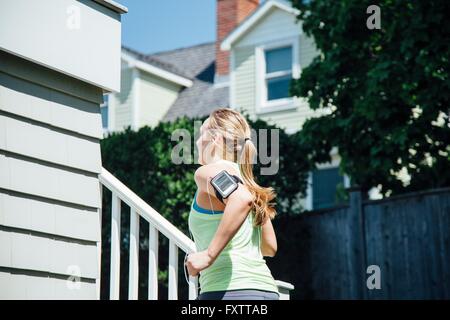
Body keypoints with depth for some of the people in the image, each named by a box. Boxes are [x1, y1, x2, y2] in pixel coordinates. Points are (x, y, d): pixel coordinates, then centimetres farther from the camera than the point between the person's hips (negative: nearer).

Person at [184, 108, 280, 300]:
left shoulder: (208, 172, -2)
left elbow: (242, 199, -26)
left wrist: (209, 255, -23)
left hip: (230, 291, -9)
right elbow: (270, 247, 24)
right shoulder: (245, 179, 22)